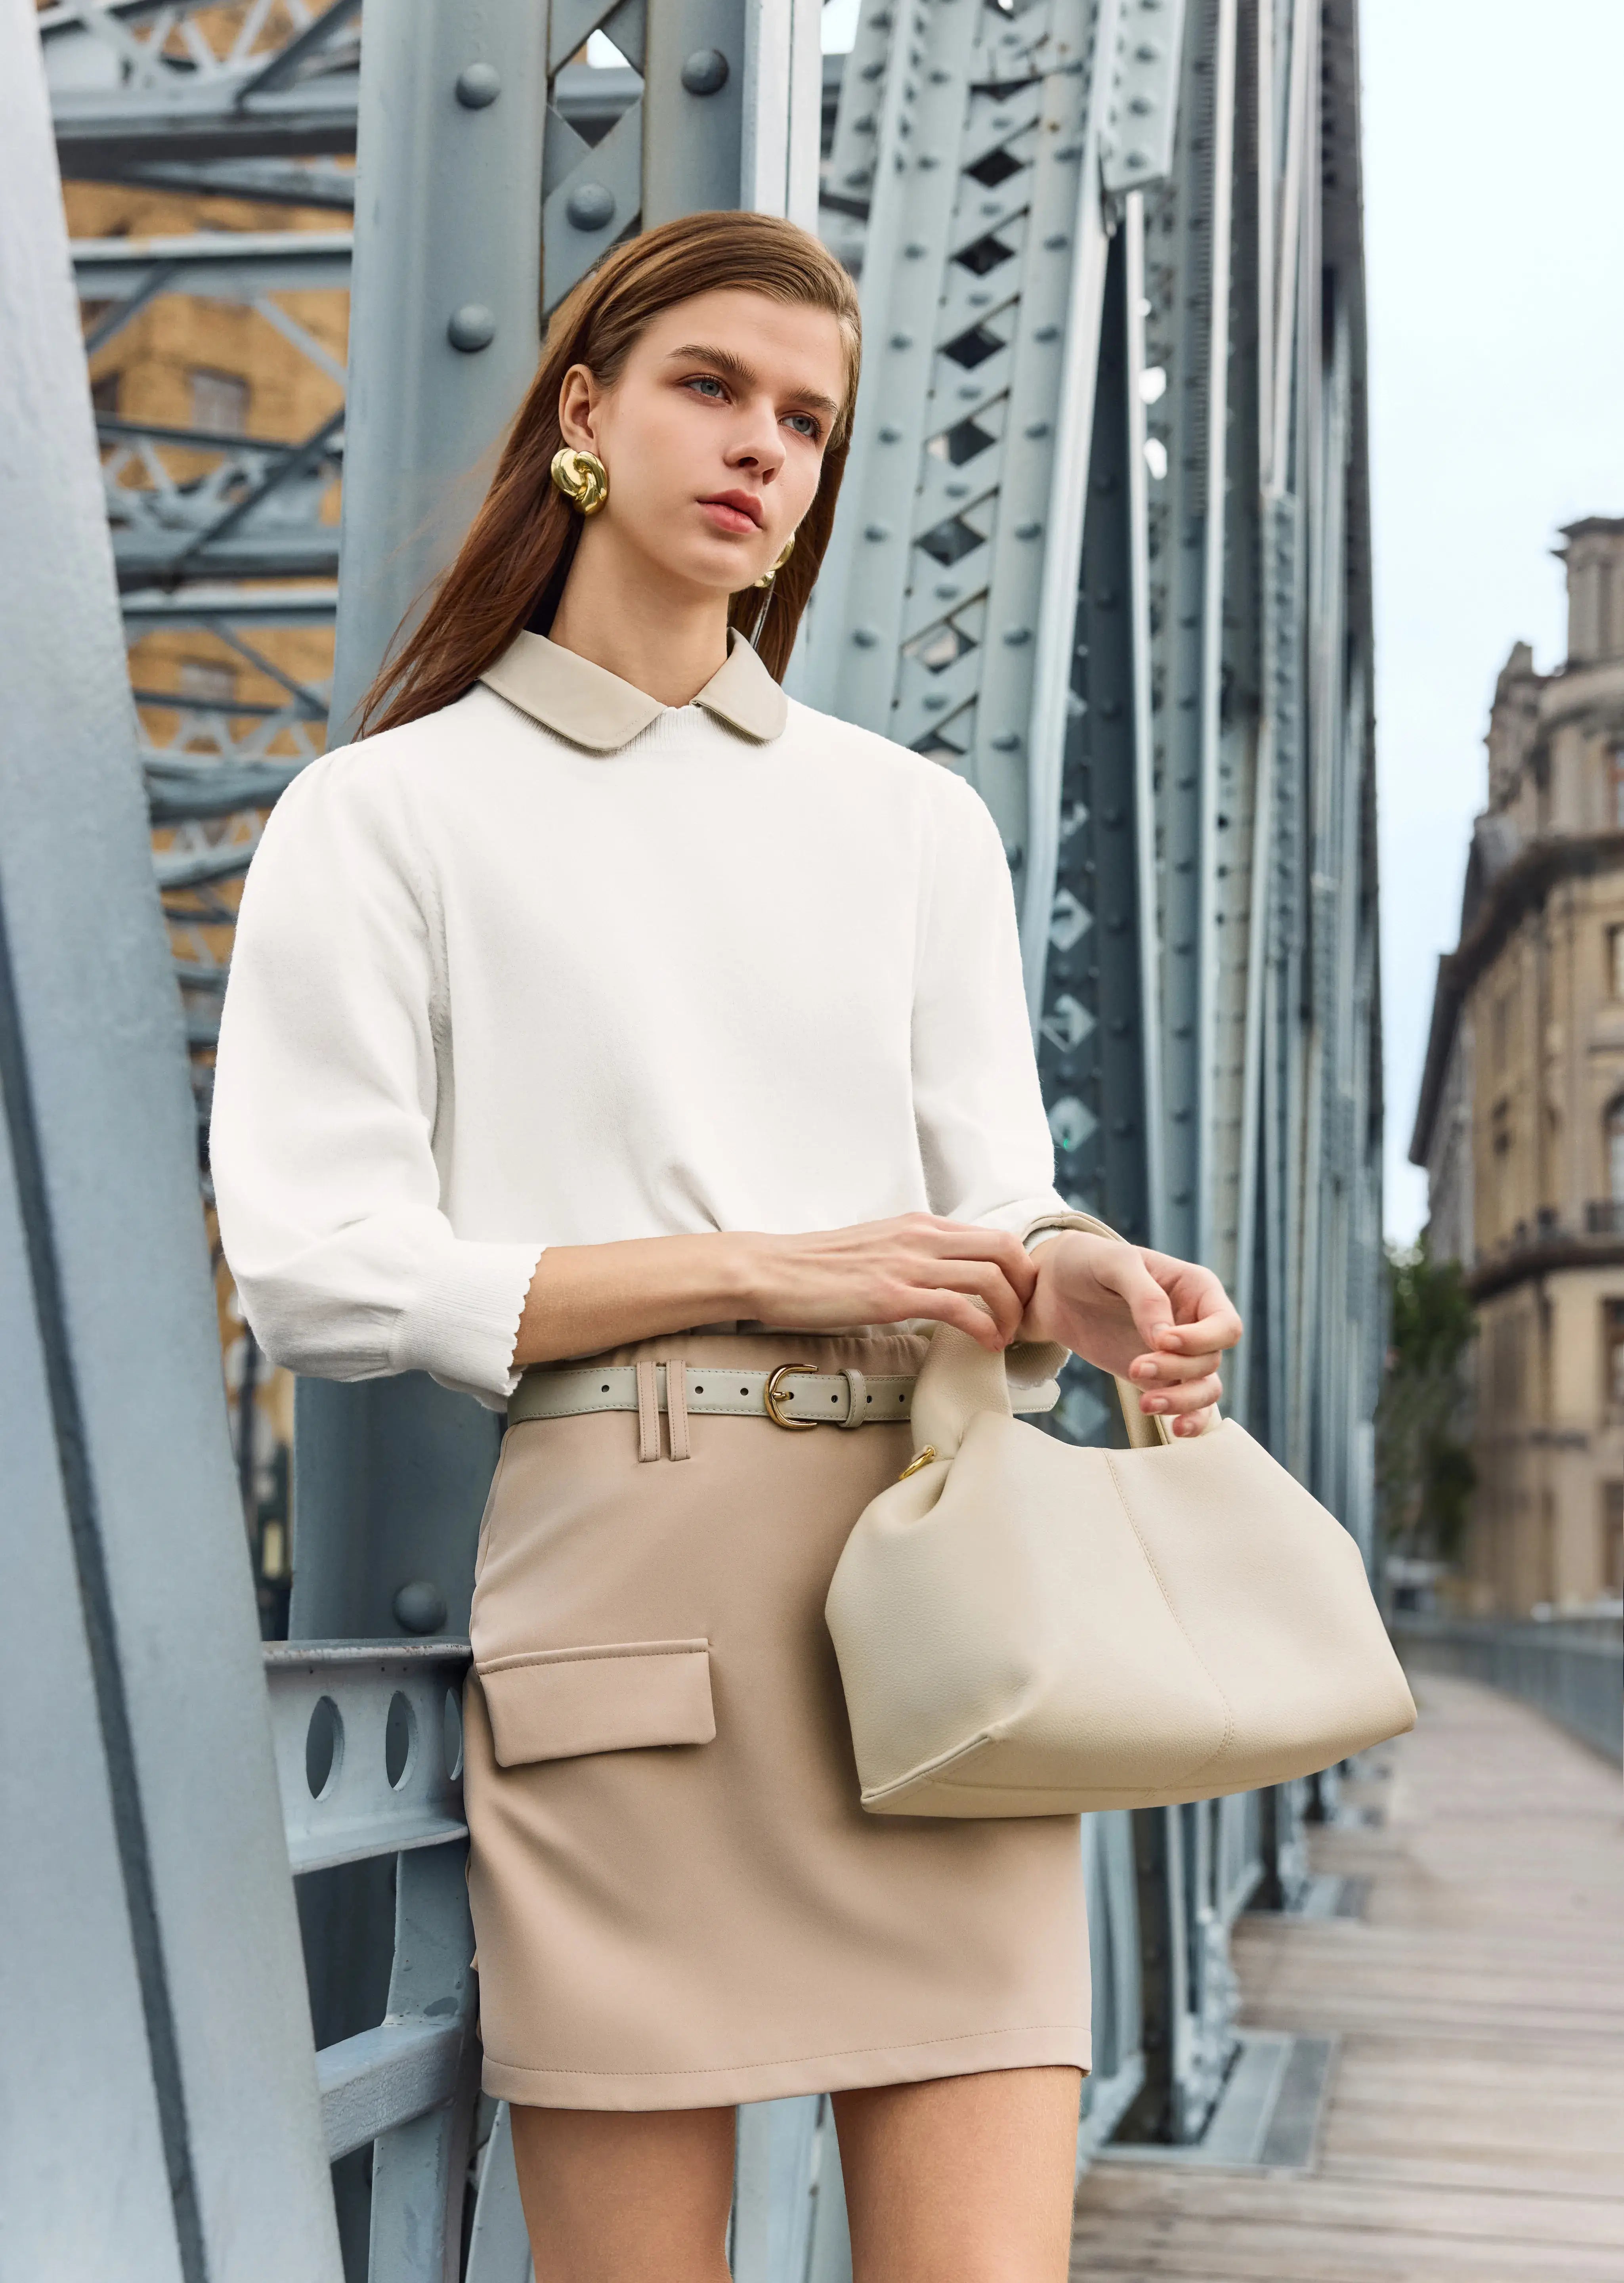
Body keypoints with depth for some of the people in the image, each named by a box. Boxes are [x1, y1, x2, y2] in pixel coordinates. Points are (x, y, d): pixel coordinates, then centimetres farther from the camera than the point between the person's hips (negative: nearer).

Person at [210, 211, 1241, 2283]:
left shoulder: (914, 820, 20)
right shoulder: (391, 813, 9)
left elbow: (995, 1213, 15)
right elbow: (317, 1269, -2)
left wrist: (1089, 1291, -10)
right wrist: (773, 1273, -9)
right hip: (623, 1555, -3)